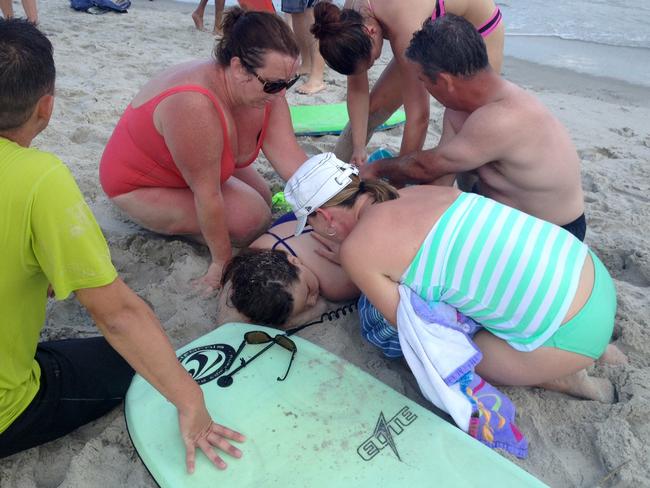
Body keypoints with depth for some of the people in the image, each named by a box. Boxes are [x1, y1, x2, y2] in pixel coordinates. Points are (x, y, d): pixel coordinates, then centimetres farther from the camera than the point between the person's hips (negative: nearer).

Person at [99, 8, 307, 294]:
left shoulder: (266, 91, -17)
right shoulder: (195, 107, -40)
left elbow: (291, 158, -22)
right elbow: (207, 195, -33)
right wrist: (222, 261, -23)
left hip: (193, 167, 8)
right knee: (251, 218, -20)